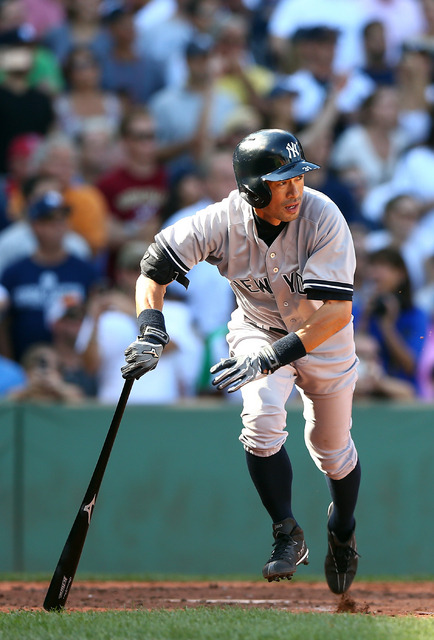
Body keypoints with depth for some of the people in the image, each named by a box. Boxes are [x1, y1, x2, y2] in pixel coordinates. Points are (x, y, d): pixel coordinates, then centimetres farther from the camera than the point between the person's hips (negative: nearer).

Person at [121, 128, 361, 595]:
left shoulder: (322, 217, -35)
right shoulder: (223, 221, -29)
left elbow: (338, 310, -40)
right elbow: (154, 267, -15)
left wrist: (274, 356, -48)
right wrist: (151, 332, -31)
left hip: (322, 333, -1)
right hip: (258, 327, 1)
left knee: (332, 449, 10)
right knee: (261, 419, -25)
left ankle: (342, 532, 42)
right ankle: (287, 536, -8)